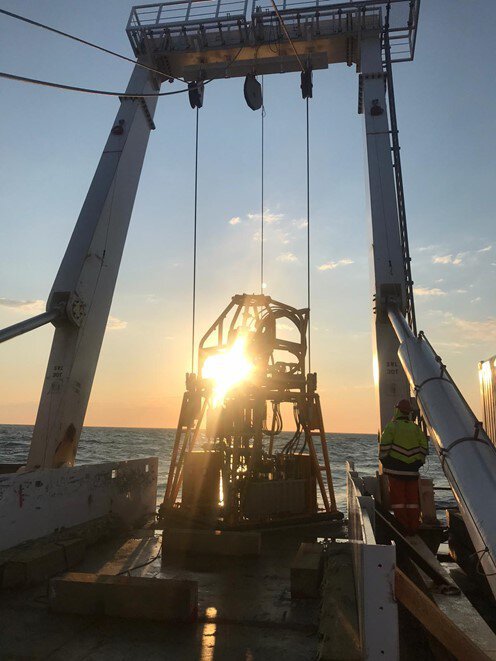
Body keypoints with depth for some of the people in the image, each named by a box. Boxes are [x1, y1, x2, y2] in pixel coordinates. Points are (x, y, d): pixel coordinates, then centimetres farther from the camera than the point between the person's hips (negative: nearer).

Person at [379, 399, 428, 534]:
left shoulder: (391, 426, -6)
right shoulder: (416, 428, 7)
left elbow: (384, 447, -10)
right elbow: (424, 448, 7)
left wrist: (384, 462, 3)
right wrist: (419, 462, 17)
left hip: (395, 470, -4)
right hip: (412, 470, 4)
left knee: (398, 499, 2)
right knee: (412, 499, 11)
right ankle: (413, 528, 15)